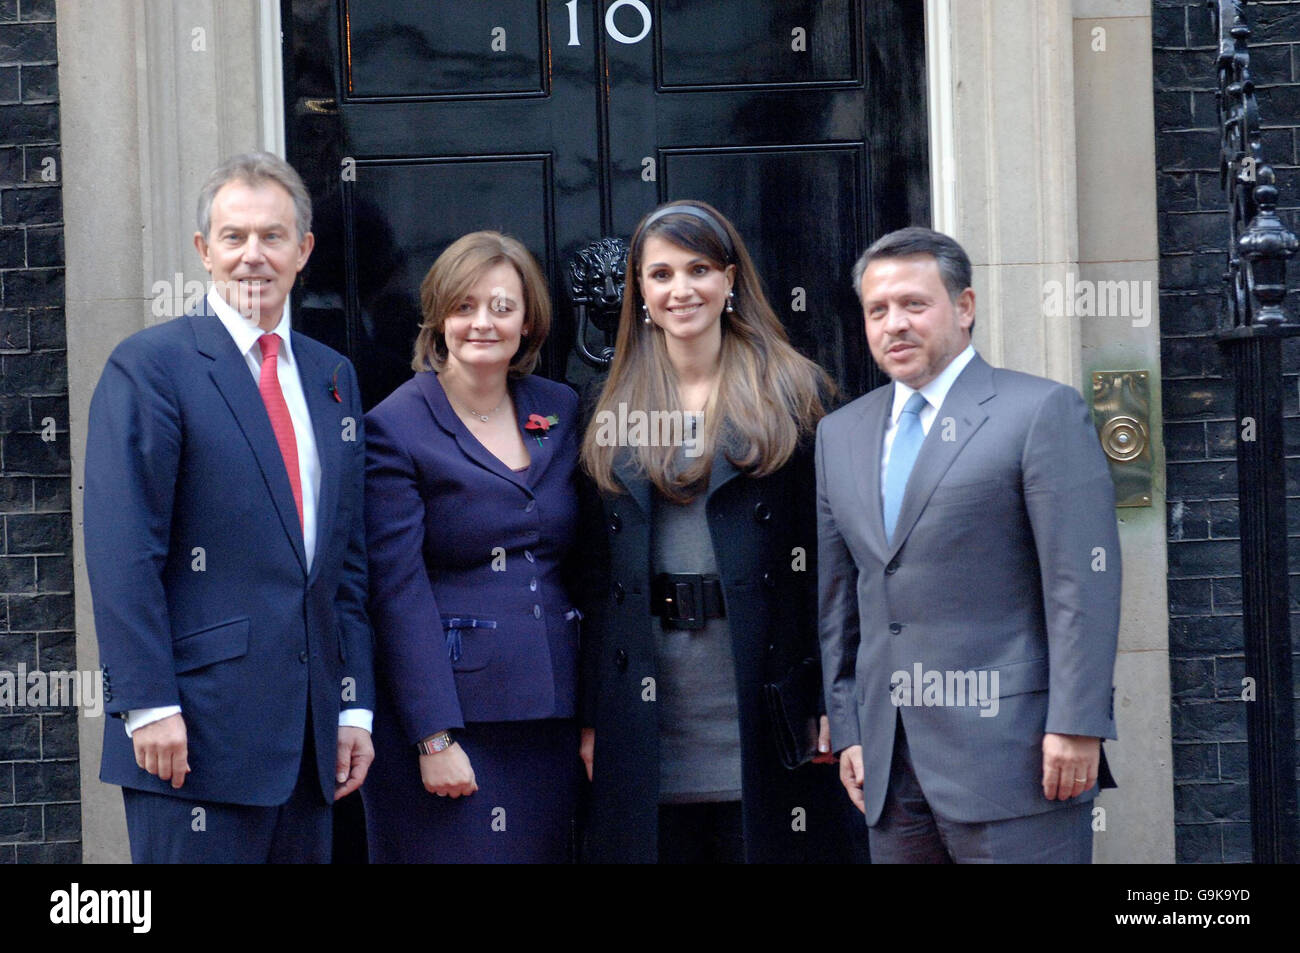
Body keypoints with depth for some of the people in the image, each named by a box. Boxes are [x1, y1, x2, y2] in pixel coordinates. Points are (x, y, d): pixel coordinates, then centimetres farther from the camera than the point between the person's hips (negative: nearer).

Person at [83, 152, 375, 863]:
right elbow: (122, 556, -10)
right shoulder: (149, 366, -4)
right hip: (197, 726, -6)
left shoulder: (332, 377, 15)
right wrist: (150, 705, -16)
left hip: (311, 734, 6)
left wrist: (355, 705, 10)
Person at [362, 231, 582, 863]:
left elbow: (583, 565, 12)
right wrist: (434, 738, -14)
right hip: (448, 708, -5)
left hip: (551, 715, 5)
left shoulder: (561, 411, 10)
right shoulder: (396, 427, -5)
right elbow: (399, 592, -9)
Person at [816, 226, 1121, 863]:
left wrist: (1076, 726, -14)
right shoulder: (840, 434, 16)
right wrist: (847, 730, 12)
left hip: (1011, 753, -5)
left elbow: (1084, 582, -8)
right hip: (892, 763, 5)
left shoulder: (1041, 412, -2)